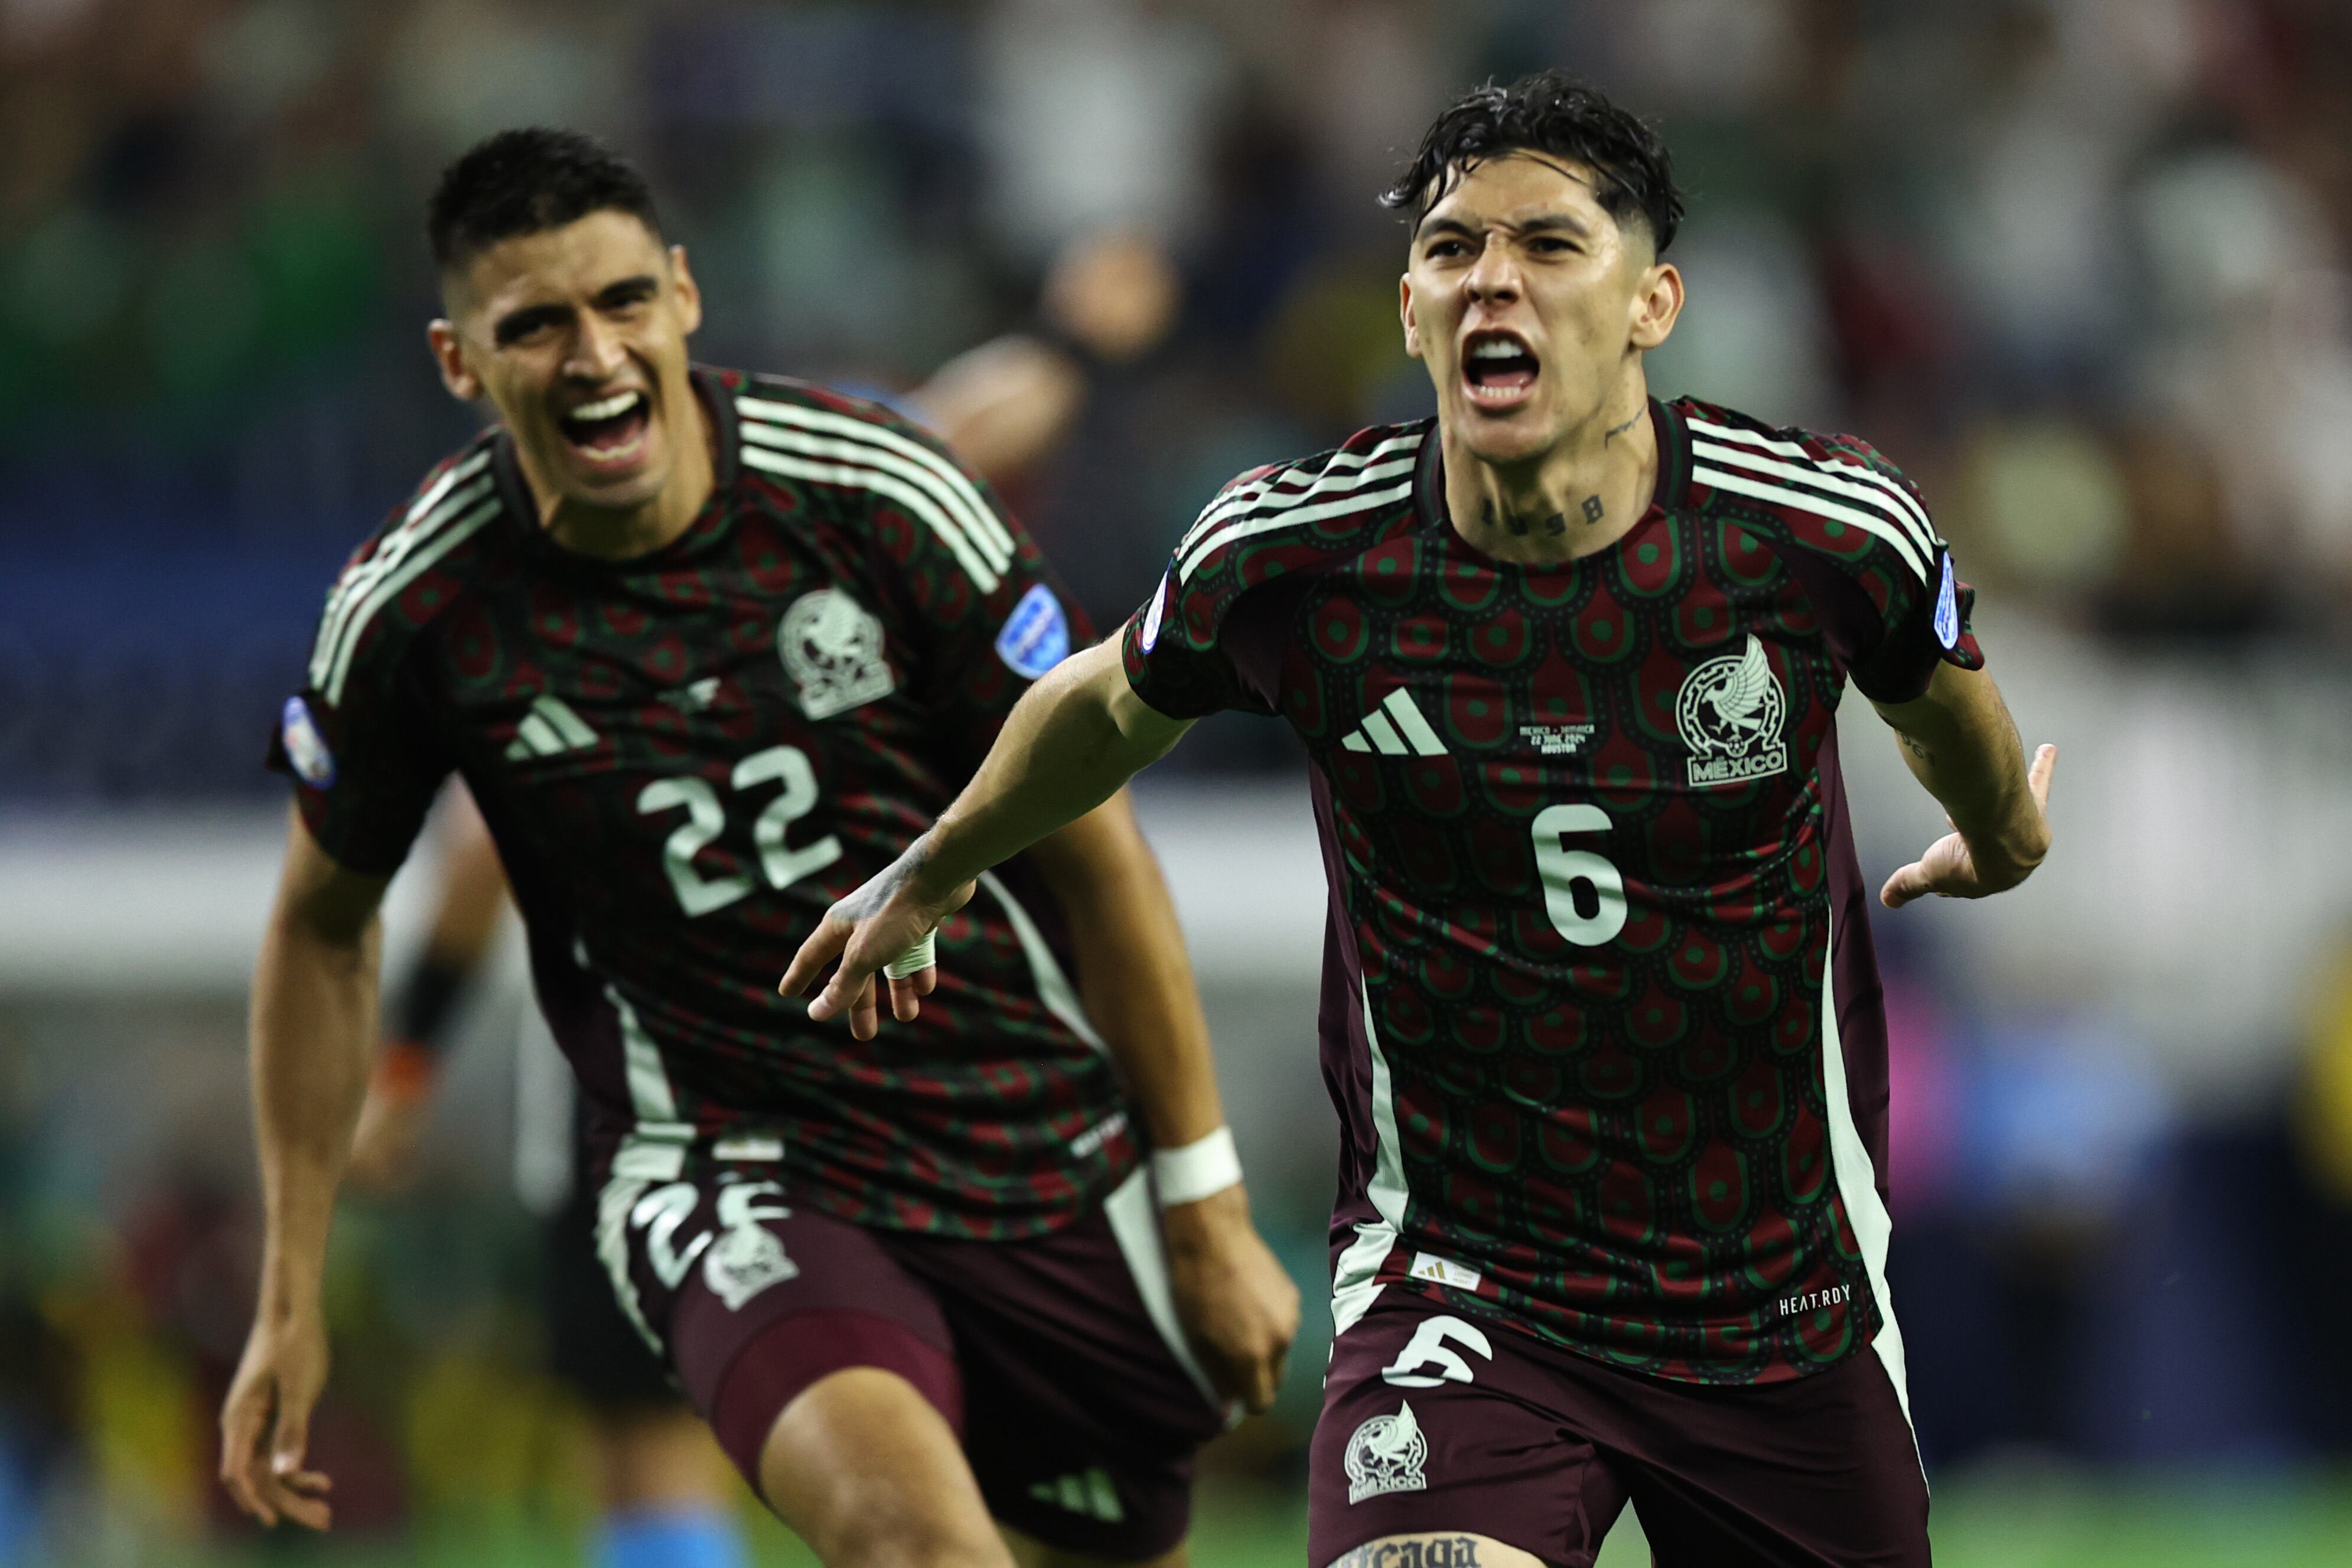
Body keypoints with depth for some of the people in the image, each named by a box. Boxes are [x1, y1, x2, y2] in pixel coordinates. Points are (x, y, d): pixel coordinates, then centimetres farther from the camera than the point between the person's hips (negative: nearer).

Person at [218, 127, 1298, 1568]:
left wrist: (1210, 1214, 1)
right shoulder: (415, 611, -9)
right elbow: (324, 925, 9)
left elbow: (1088, 851, -1)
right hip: (731, 1172, -2)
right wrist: (292, 1300, 9)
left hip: (1044, 1159, 2)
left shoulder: (880, 499, -11)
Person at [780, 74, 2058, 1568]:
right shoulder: (1287, 556, -11)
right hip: (1457, 1302, -2)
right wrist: (930, 874, 29)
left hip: (1790, 1315, 2)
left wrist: (1999, 838, 35)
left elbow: (1944, 698, 15)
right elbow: (1112, 705, 13)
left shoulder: (1831, 531, -11)